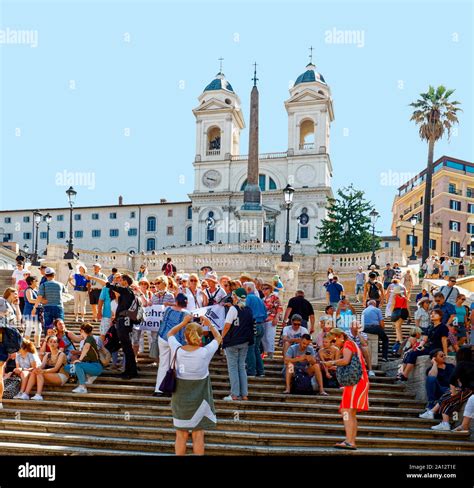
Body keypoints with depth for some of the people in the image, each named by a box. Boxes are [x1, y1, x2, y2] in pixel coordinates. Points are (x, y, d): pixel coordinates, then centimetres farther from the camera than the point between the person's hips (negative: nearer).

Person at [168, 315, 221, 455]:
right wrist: (209, 324, 13)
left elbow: (170, 334, 9)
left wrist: (184, 323, 12)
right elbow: (218, 338, 3)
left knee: (181, 435, 12)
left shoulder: (178, 351, -12)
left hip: (180, 400, 2)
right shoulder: (205, 352, -17)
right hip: (198, 401, -2)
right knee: (198, 436, 9)